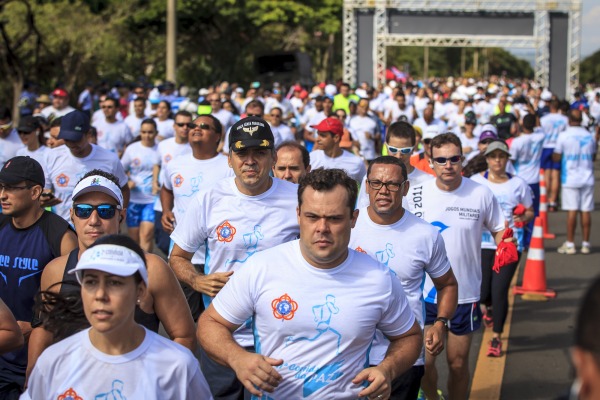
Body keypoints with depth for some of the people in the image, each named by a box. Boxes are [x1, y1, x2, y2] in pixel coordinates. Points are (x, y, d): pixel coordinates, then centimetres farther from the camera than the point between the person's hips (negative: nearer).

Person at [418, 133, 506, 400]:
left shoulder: (481, 194, -5)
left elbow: (498, 229, 7)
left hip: (465, 293, 0)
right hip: (424, 291, 0)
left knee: (458, 363, 10)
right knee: (423, 361, 1)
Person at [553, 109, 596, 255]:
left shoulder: (564, 136, -9)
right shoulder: (589, 136, 4)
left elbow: (556, 158, -5)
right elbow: (593, 157, 15)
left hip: (570, 179, -3)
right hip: (587, 179, 3)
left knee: (572, 212, -1)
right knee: (586, 211, 4)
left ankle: (570, 244, 2)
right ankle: (586, 244, 7)